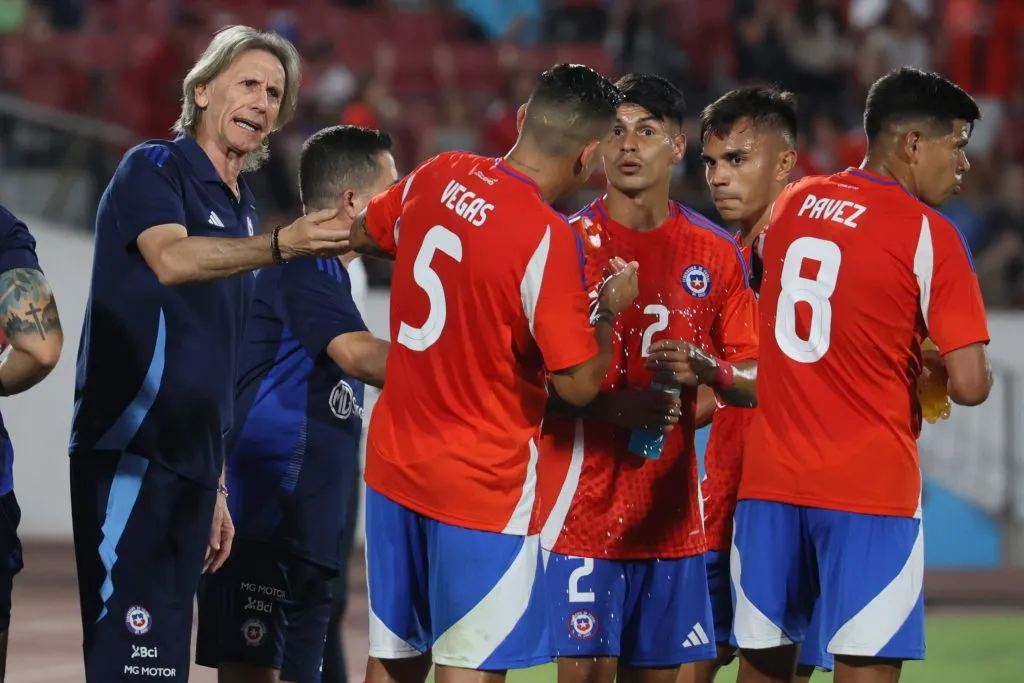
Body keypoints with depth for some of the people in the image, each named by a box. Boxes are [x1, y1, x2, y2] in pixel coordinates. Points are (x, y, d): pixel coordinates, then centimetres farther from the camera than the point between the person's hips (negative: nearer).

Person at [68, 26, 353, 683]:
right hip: (132, 456, -8)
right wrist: (281, 245, -39)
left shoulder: (242, 212, 20)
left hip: (192, 466, 8)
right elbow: (172, 259, -25)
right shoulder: (154, 167, -3)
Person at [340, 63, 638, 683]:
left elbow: (363, 235, 21)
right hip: (483, 483, -7)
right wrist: (612, 308, -1)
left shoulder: (437, 178, 0)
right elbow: (578, 383, -18)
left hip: (394, 464, 7)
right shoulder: (547, 238, -20)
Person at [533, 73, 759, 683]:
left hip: (672, 512, 4)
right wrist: (611, 406, -19)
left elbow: (757, 380, 9)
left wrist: (708, 370, -13)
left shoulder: (716, 253, 7)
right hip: (583, 508, -4)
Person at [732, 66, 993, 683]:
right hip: (870, 487, -6)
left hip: (768, 477, 6)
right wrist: (933, 366, 8)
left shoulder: (792, 204, 11)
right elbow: (970, 386, -13)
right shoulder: (928, 234, -9)